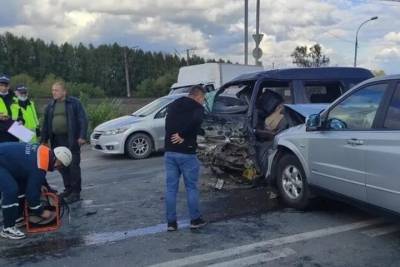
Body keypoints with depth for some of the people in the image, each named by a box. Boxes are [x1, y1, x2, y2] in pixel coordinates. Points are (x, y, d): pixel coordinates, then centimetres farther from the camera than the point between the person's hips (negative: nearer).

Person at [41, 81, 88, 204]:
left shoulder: (74, 103, -2)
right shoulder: (50, 106, 15)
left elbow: (83, 120, -7)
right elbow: (46, 124, 18)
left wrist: (82, 136, -16)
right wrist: (43, 140, 14)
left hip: (71, 140, -6)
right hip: (57, 140, 6)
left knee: (73, 166, -6)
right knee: (62, 166, 9)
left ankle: (76, 192, -2)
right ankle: (68, 189, 21)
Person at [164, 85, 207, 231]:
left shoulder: (173, 105, 17)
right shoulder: (197, 107, -3)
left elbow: (168, 124, 9)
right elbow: (196, 121, -24)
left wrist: (177, 135, 0)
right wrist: (183, 136, -13)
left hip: (169, 151, 5)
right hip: (187, 153, -5)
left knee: (171, 188, 8)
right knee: (191, 187, 8)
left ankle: (171, 222, 13)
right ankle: (195, 220, 15)